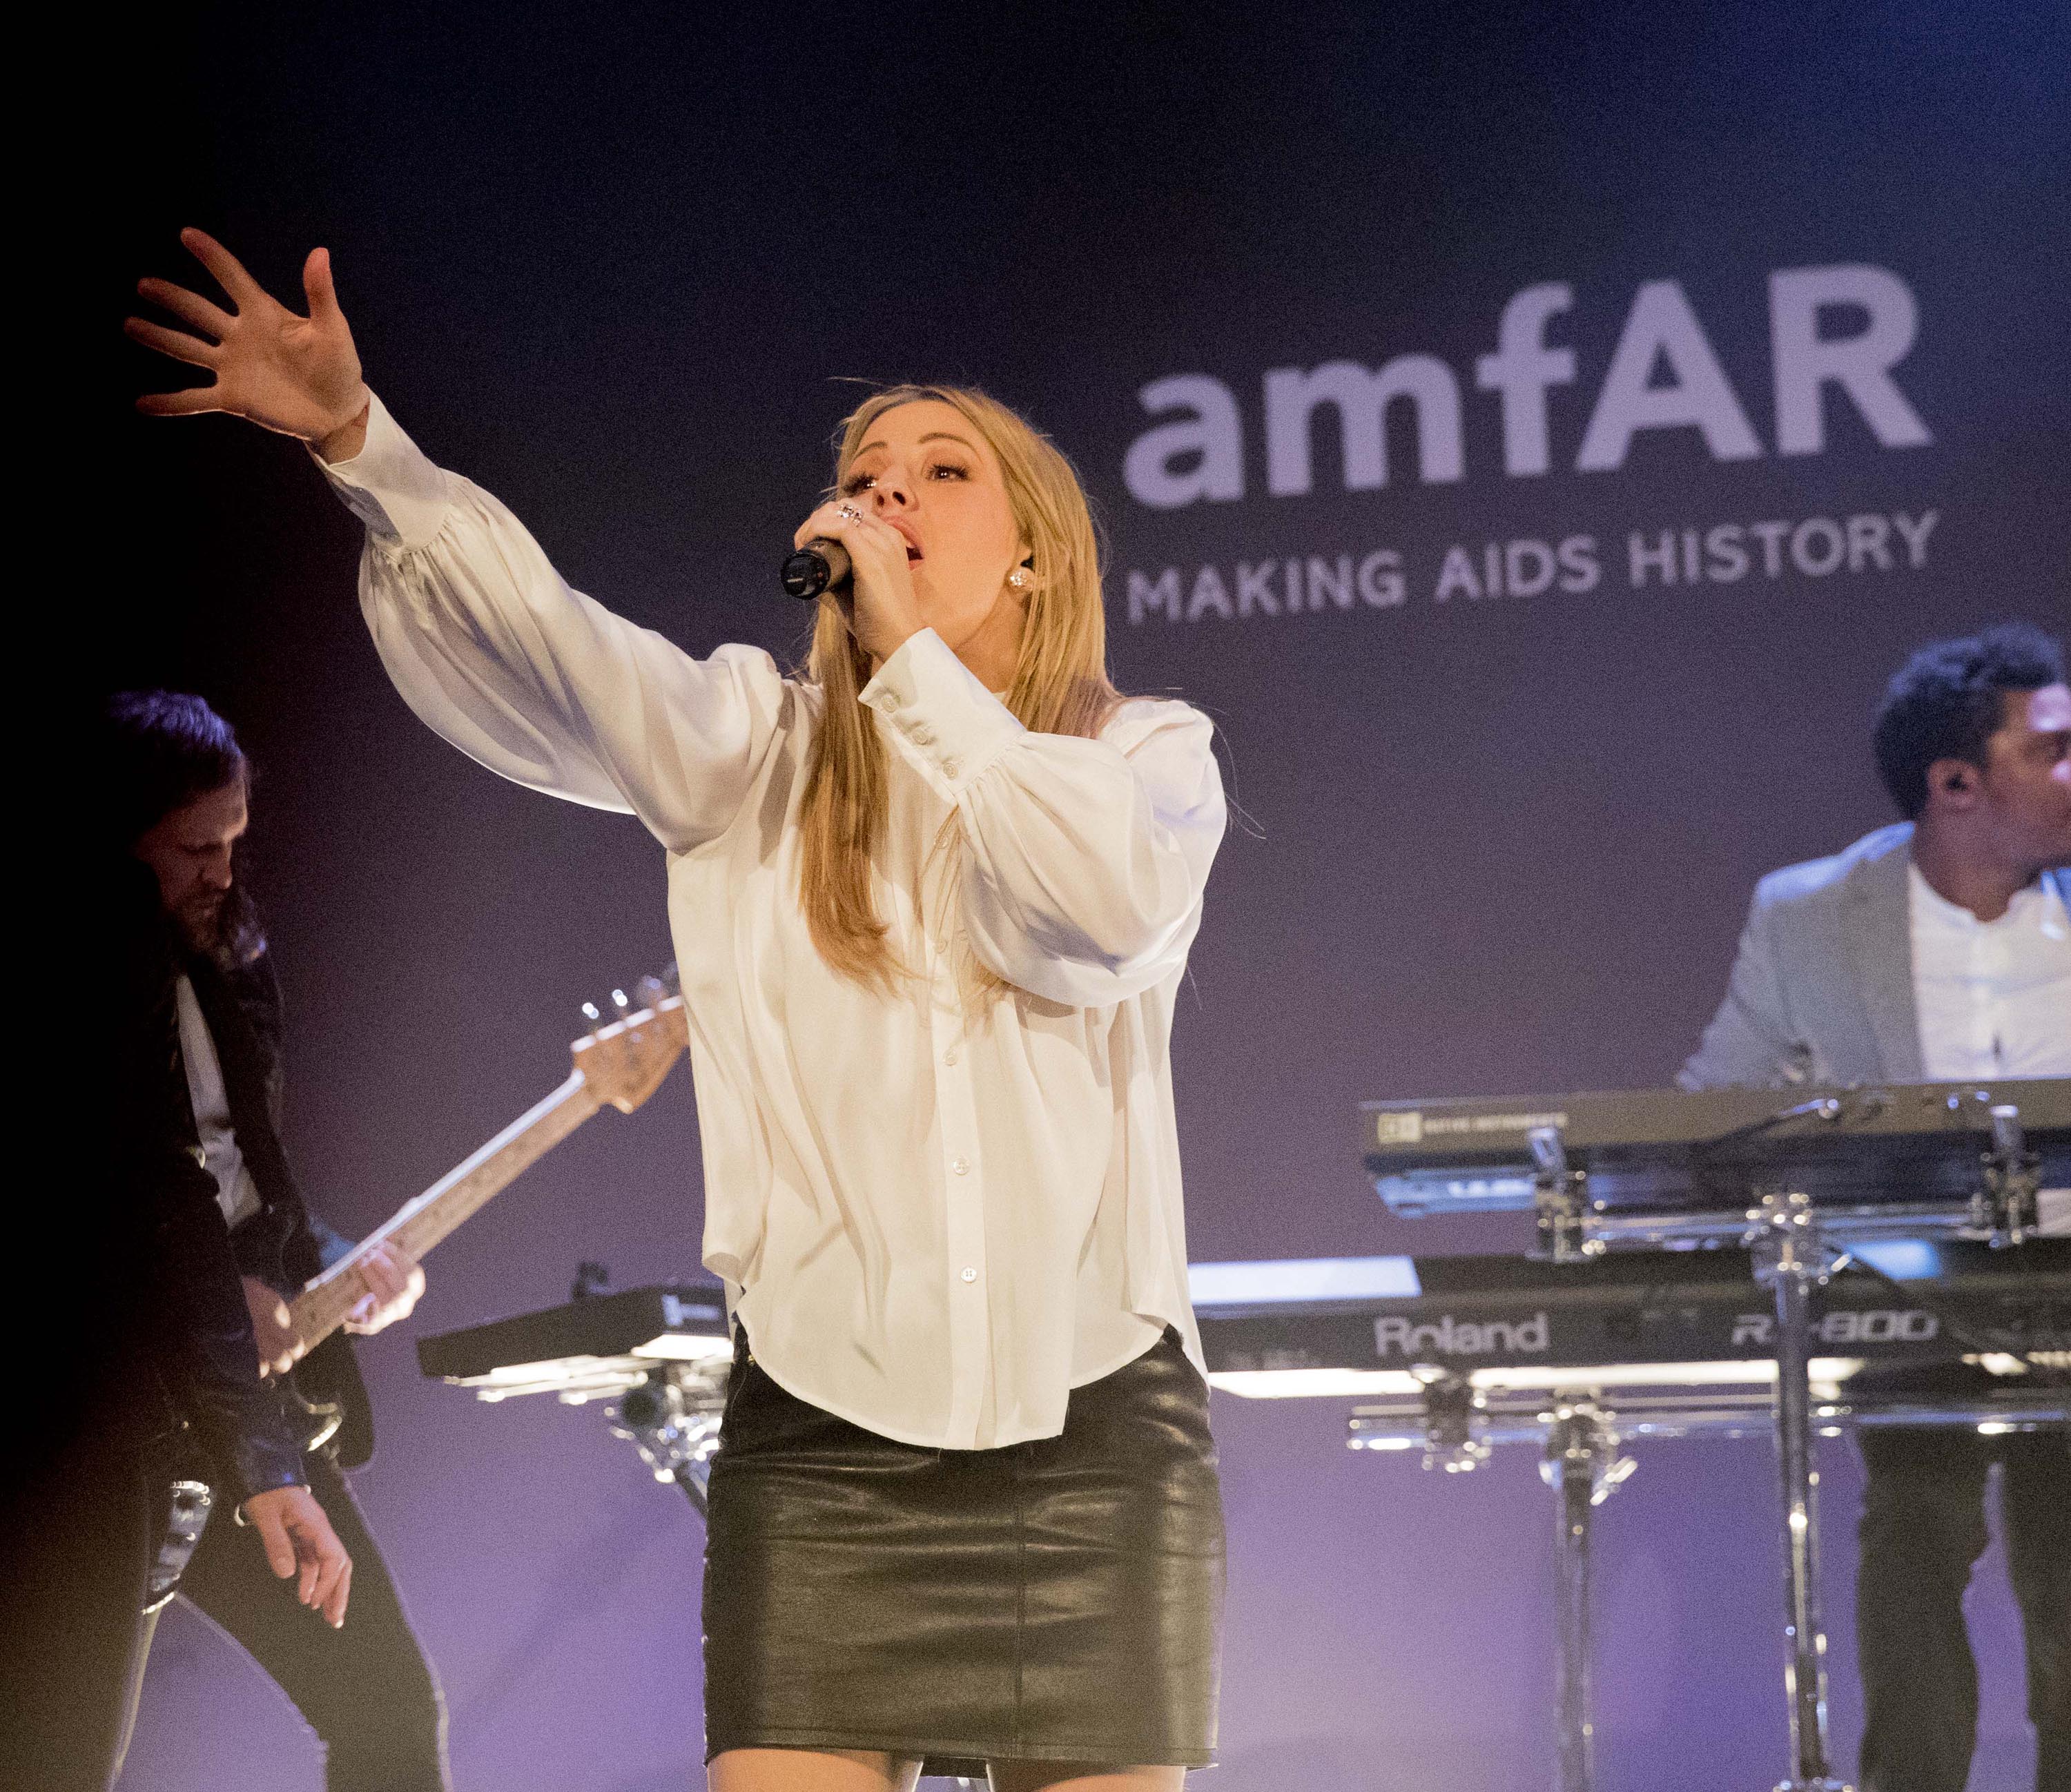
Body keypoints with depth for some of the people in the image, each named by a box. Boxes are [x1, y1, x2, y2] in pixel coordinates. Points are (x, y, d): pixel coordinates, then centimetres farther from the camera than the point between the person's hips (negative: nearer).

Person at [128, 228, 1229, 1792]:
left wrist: (913, 655, -10)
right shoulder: (760, 752, 9)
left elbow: (1095, 916, -15)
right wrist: (360, 442, -24)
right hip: (827, 1427, 0)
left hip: (1091, 1422, 0)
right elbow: (546, 646, -8)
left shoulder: (1150, 756, 8)